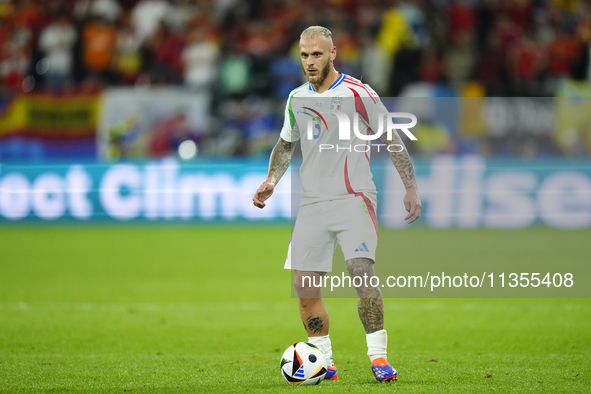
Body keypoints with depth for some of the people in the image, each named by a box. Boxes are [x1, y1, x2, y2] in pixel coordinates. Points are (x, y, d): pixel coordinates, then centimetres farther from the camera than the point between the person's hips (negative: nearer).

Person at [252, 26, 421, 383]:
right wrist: (271, 181, 12)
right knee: (305, 288, 0)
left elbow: (392, 141, -1)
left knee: (362, 271, -23)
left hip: (354, 197, -5)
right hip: (313, 203, 5)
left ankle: (379, 356, -14)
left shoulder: (358, 94, -5)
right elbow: (286, 143, 27)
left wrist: (412, 188, -8)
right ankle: (324, 363, 15)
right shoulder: (297, 98, 11)